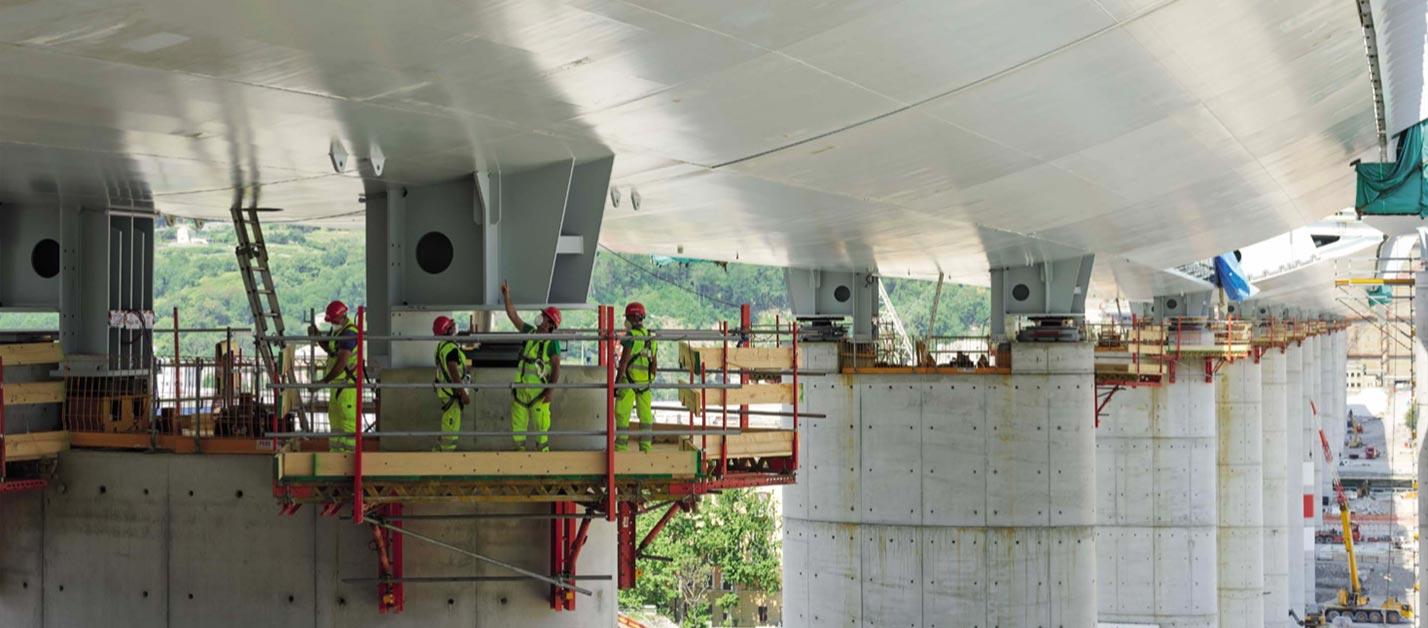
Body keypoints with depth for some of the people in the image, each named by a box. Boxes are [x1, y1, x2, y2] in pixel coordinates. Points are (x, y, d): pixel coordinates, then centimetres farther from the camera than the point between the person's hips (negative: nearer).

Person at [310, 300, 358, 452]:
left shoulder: (349, 333, -19)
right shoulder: (336, 329, 12)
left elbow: (342, 362, -25)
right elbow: (328, 347, 28)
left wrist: (325, 380, -25)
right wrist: (316, 335, 10)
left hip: (348, 381, -10)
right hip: (338, 381, 10)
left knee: (348, 416, -11)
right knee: (334, 414, 16)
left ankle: (350, 449, -11)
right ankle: (336, 449, 24)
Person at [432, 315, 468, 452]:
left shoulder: (441, 346, 12)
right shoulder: (451, 347, -19)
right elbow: (454, 373, -24)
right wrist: (463, 394, -23)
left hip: (444, 390, 10)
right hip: (452, 392, -10)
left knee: (447, 426, 19)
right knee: (451, 428, -5)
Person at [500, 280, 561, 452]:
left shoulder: (552, 342, -10)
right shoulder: (530, 331, 8)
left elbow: (556, 367, -14)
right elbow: (513, 316, 9)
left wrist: (552, 390, -21)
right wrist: (506, 296, 1)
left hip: (538, 390, -6)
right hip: (521, 387, 6)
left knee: (541, 425, -2)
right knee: (517, 424, 9)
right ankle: (519, 451, 17)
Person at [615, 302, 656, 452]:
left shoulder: (631, 336, -10)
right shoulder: (650, 337, 12)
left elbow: (624, 360, -16)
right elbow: (654, 364, 14)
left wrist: (617, 382, -14)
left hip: (629, 381, -7)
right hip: (645, 382, 7)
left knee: (622, 414, -1)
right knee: (645, 415, 8)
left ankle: (621, 446, -2)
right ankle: (646, 447, 8)